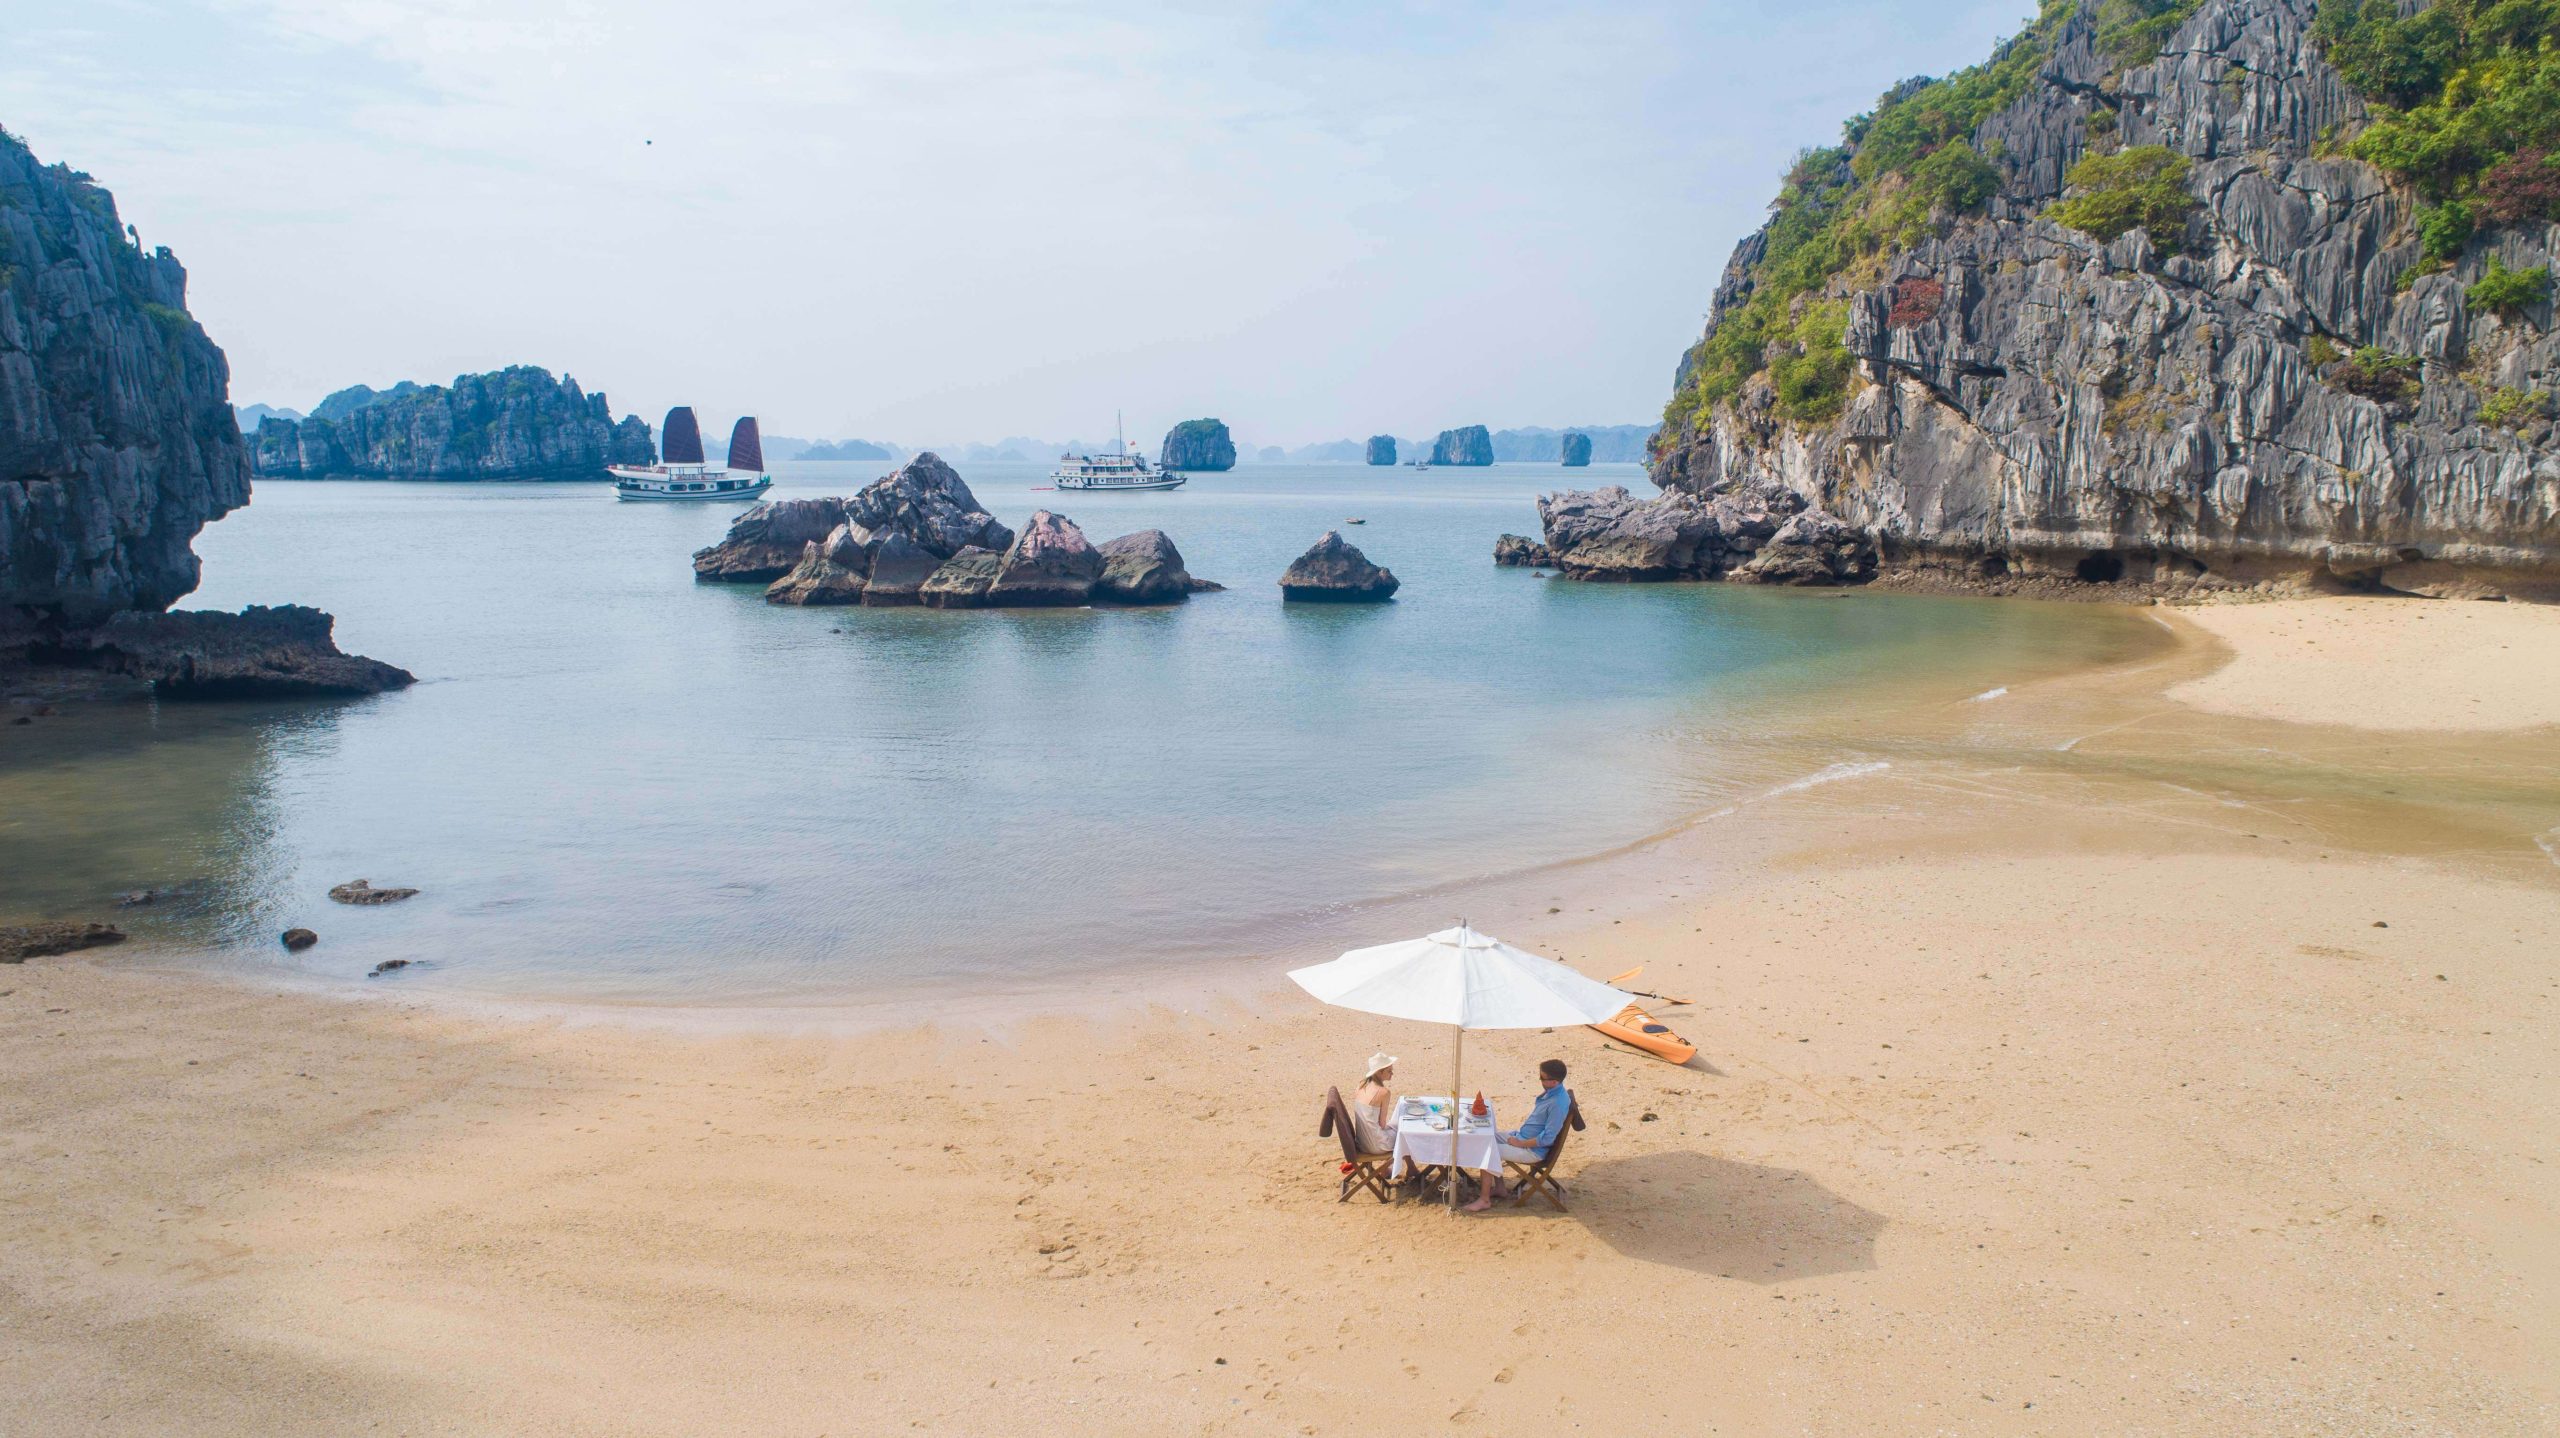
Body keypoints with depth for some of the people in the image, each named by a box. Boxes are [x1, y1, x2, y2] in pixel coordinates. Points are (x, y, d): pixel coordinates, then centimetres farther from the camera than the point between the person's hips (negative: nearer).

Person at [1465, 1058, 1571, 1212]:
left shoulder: (1559, 1103, -29)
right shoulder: (1550, 1090, 0)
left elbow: (1547, 1139, -27)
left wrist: (1520, 1144, -18)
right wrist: (1519, 1129, 8)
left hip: (1533, 1150, -10)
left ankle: (1484, 1200, -2)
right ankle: (1498, 1187, 19)